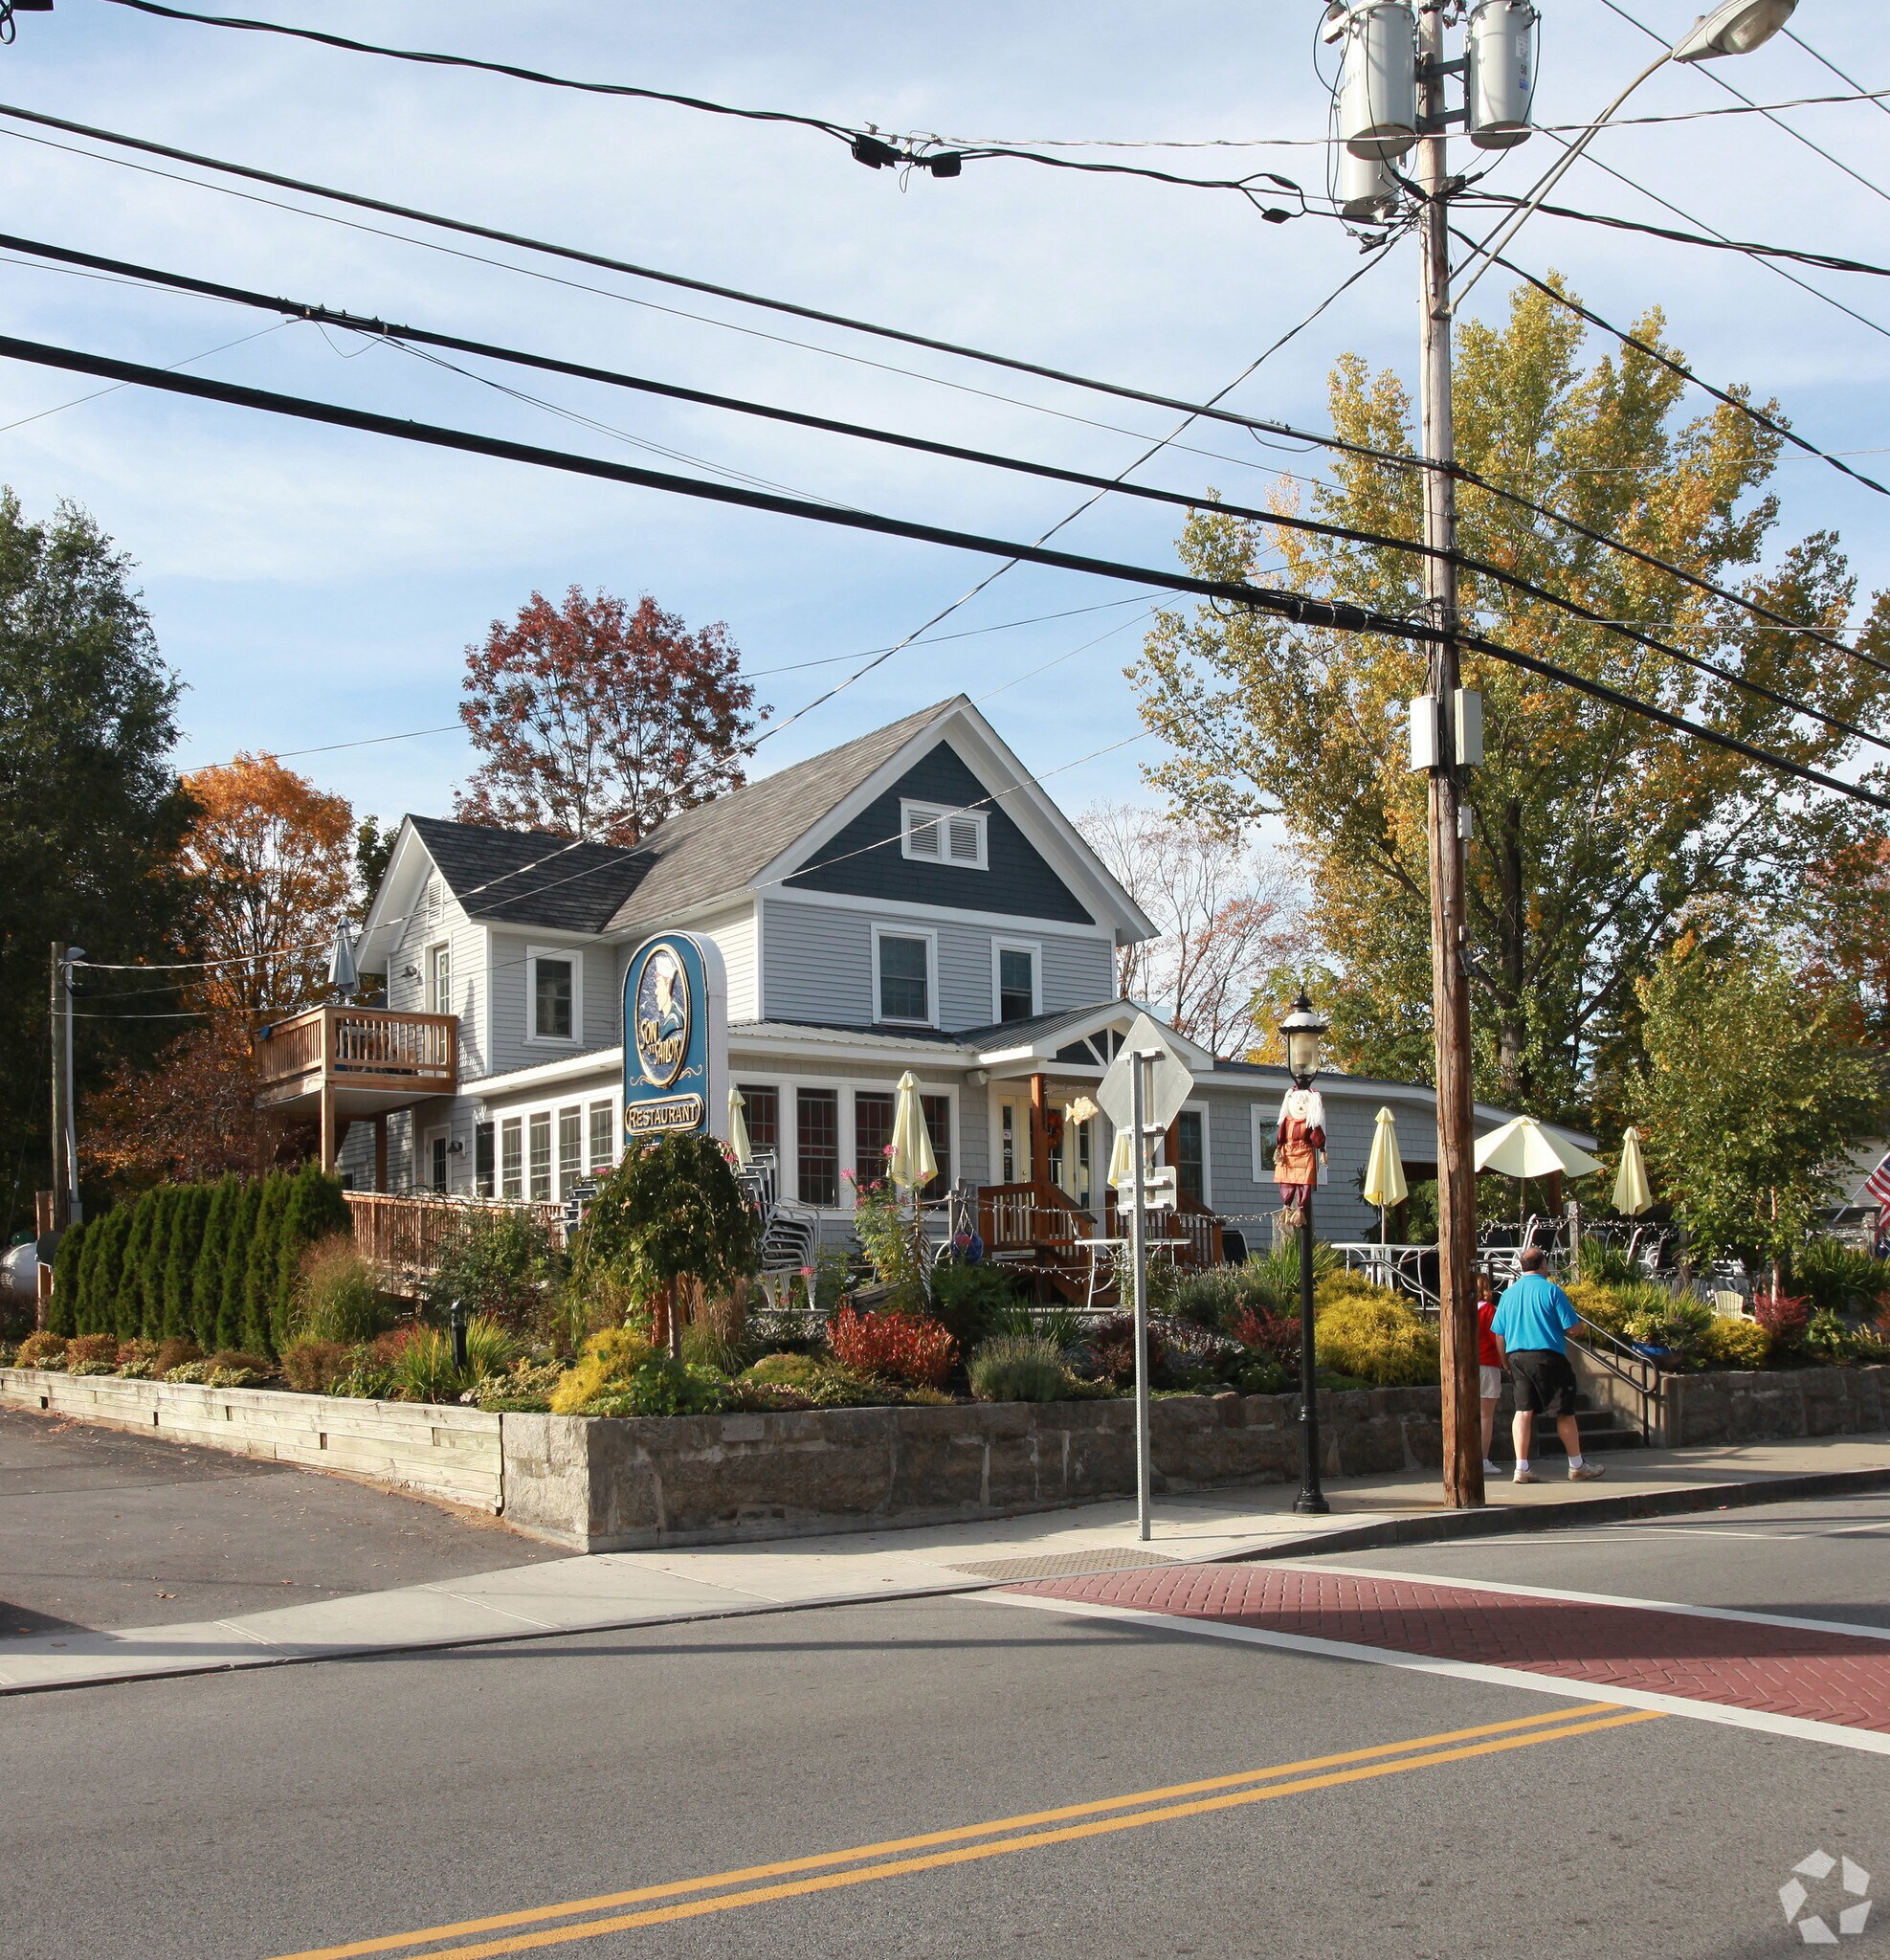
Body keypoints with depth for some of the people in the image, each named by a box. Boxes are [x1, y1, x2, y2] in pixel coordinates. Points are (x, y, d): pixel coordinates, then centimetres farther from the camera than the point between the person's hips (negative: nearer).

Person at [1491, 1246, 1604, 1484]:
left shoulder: (1508, 1293, 8)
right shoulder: (1551, 1290, -6)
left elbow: (1499, 1334, 10)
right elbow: (1571, 1327, -8)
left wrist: (1507, 1363, 19)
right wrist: (1557, 1330, 14)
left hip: (1516, 1356, 5)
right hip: (1547, 1356, -5)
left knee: (1523, 1410, 3)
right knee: (1564, 1411, 6)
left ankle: (1522, 1468, -2)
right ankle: (1576, 1467, 15)